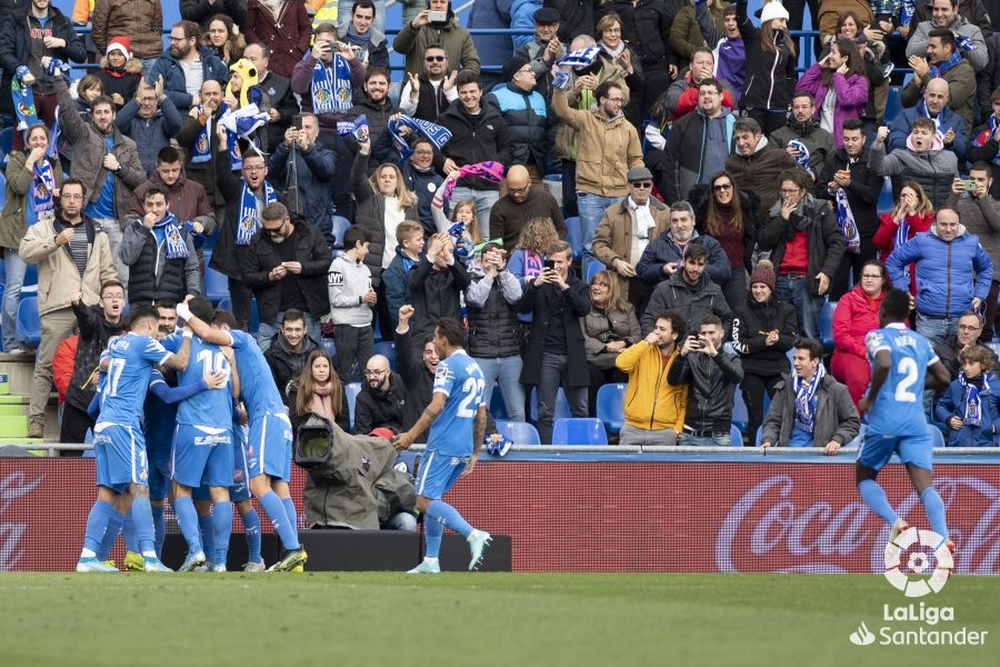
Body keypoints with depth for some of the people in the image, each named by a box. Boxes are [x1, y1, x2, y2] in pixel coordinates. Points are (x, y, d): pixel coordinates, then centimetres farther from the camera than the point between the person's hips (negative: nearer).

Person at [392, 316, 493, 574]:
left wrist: (411, 435, -20)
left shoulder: (448, 366, -9)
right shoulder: (475, 369, 19)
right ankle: (430, 561, 10)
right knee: (432, 499, 14)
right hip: (464, 448, 9)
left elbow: (437, 405, -20)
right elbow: (481, 416, 22)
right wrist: (475, 454, 26)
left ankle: (474, 535, -24)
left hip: (443, 446, -9)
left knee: (425, 500, -11)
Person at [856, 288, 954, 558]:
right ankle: (943, 539, -29)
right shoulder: (921, 341, 16)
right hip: (916, 423, 4)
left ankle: (894, 521, -9)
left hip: (884, 422, -4)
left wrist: (870, 398, -10)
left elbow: (884, 363, -22)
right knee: (925, 486, -6)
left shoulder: (878, 336, -1)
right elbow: (943, 378, 21)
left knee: (864, 478, 16)